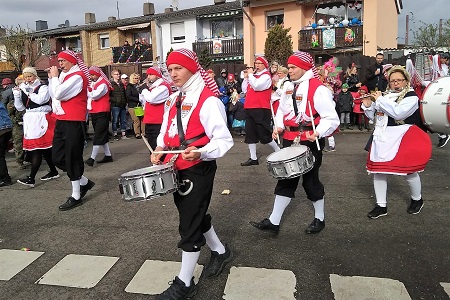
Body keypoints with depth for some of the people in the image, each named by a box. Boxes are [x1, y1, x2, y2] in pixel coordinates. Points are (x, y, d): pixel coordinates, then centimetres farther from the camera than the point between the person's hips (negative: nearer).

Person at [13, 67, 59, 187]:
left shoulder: (43, 87, -2)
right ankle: (53, 172, 22)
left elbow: (40, 99, -20)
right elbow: (20, 107, 13)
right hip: (30, 121, 7)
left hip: (41, 121, -7)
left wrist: (28, 92, -14)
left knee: (37, 149, -9)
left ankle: (31, 178, -11)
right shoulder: (23, 89, 15)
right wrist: (16, 95, 0)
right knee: (44, 148, 11)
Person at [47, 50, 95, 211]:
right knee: (57, 158, 11)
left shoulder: (77, 76, -11)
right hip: (62, 121, 9)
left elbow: (58, 94, -19)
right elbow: (54, 95, 18)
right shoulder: (64, 76, 17)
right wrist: (52, 78, 8)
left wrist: (54, 77, -5)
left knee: (72, 158, -3)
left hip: (73, 122, -9)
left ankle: (76, 196, 9)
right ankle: (84, 181, 26)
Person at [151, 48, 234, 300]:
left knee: (189, 224, 0)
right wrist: (160, 149, 2)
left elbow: (224, 139, -19)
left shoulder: (208, 99, -16)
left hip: (199, 170, -9)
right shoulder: (174, 100, 10)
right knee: (195, 215, 21)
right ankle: (220, 252, 45)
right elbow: (167, 130, 21)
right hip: (177, 169, 9)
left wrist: (200, 152, -36)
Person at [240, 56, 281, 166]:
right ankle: (253, 158, 13)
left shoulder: (266, 76, -4)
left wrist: (250, 74, -8)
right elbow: (245, 90, 15)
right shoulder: (253, 76, 18)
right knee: (250, 133, 6)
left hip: (261, 109, -8)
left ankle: (279, 151, 16)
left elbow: (256, 86, -20)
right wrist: (246, 77, 6)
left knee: (264, 134, -5)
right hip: (250, 108, 8)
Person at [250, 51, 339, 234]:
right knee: (285, 179, 9)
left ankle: (319, 219, 29)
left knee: (310, 180, 6)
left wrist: (318, 133, -32)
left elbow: (331, 118, -17)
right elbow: (282, 110, 21)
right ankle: (273, 222, 16)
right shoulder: (288, 87, 9)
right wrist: (279, 126, 3)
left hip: (310, 142, -7)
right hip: (289, 140, 7)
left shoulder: (318, 88, -14)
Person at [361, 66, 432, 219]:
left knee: (409, 170, 1)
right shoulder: (386, 96, 13)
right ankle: (381, 206, 15)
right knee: (378, 170, 3)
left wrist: (380, 99, -14)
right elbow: (374, 116, 18)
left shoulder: (411, 97, -5)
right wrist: (368, 105, 0)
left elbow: (398, 113, -23)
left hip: (402, 138, -5)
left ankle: (417, 200, 31)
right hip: (382, 138, 6)